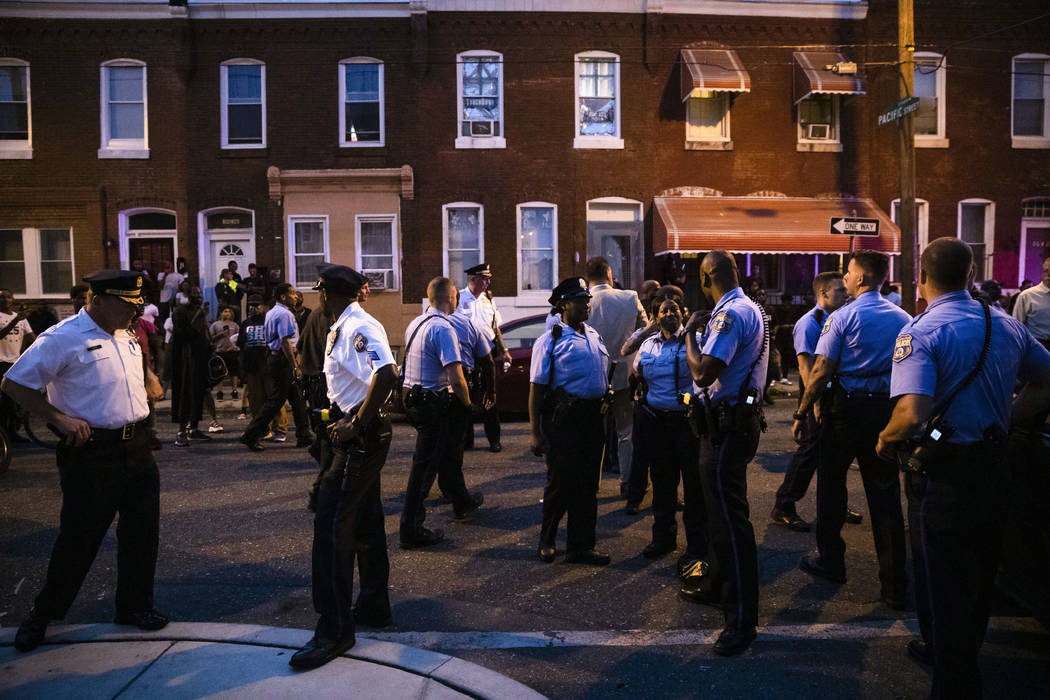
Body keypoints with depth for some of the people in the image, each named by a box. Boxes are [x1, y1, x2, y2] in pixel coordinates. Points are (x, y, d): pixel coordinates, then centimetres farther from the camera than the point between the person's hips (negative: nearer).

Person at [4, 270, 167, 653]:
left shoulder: (126, 336, 12)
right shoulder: (63, 338, -12)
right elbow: (14, 383, -10)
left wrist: (140, 427, 13)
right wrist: (60, 419, -16)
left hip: (136, 447, 7)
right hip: (91, 453, -7)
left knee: (141, 531, 12)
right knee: (79, 537, 4)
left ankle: (134, 606, 28)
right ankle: (43, 613, 27)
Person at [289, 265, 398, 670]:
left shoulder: (359, 328, -19)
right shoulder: (343, 328, 13)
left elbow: (387, 375, -35)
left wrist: (355, 425, -27)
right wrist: (339, 418, 17)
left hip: (360, 438, -11)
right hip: (358, 436, 11)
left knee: (331, 526, -8)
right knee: (365, 523, 18)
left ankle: (334, 629, 1)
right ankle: (373, 607, 31)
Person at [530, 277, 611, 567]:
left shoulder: (594, 336, 14)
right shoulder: (550, 340, -6)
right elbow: (536, 388, -9)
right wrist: (535, 432, -14)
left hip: (593, 419, 6)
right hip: (562, 420, -6)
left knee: (587, 484, 10)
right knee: (561, 481, 1)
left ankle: (581, 546, 22)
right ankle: (546, 540, 25)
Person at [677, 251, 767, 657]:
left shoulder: (731, 315, -20)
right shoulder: (749, 309, 13)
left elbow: (703, 372, -26)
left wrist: (689, 334, -12)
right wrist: (701, 332, 16)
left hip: (727, 426, -11)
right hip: (738, 420, 11)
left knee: (729, 517, -7)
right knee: (720, 510, 22)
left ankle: (741, 619, 1)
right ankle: (716, 586, 39)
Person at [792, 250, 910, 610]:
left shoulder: (842, 317, -10)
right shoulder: (903, 318, 6)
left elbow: (821, 371, -15)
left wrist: (801, 413, -7)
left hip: (846, 411, -4)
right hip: (887, 410, 4)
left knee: (831, 486, 13)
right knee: (885, 494, 6)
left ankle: (830, 561, 26)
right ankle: (894, 586, 10)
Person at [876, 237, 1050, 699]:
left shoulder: (920, 333, -20)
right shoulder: (1006, 325, 3)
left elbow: (912, 414, -32)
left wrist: (886, 440, -13)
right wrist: (1007, 424, 16)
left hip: (941, 475, -7)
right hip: (994, 465, 7)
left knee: (941, 583, 7)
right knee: (979, 572, 24)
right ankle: (962, 654, 44)